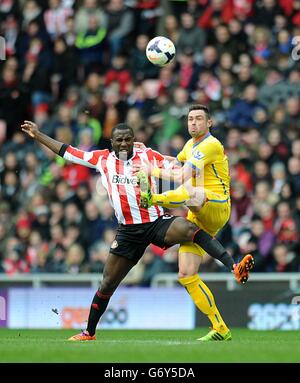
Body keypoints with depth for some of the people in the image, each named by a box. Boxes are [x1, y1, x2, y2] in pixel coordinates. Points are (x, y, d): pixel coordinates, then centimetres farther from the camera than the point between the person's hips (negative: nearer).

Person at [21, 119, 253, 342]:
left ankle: (234, 266, -40)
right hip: (129, 230, 3)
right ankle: (89, 332, 22)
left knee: (187, 228, -33)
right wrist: (38, 135, 16)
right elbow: (67, 152, 14)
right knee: (108, 283, 6)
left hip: (157, 222, -3)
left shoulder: (147, 156, 0)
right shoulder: (102, 159, 6)